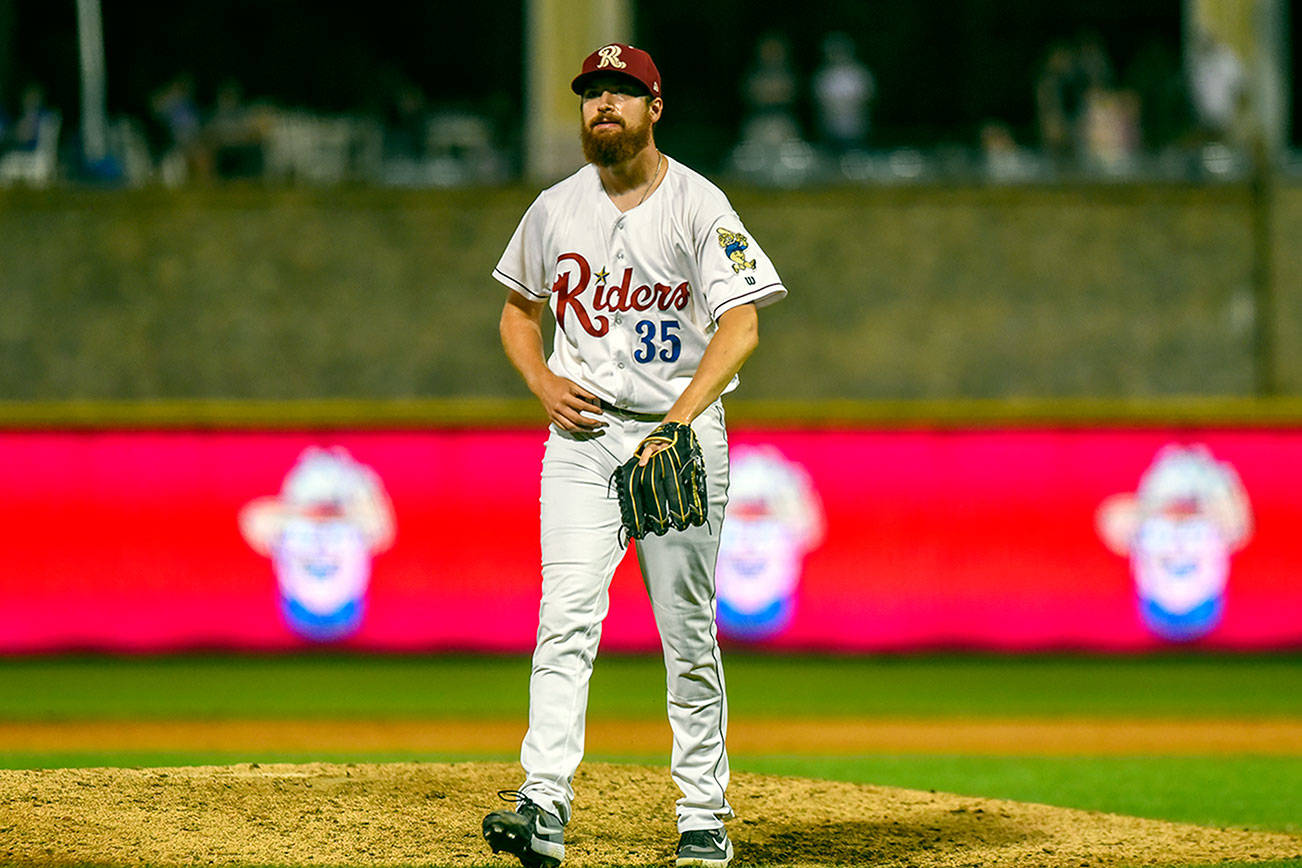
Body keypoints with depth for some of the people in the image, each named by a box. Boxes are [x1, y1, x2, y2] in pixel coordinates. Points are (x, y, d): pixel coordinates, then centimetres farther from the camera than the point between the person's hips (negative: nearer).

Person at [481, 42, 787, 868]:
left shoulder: (699, 206, -6)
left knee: (688, 631, 0)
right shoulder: (554, 210, 8)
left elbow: (741, 327, -15)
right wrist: (544, 383, 2)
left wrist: (679, 418, -27)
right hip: (583, 432, 3)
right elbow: (519, 310, 22)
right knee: (567, 616, -12)